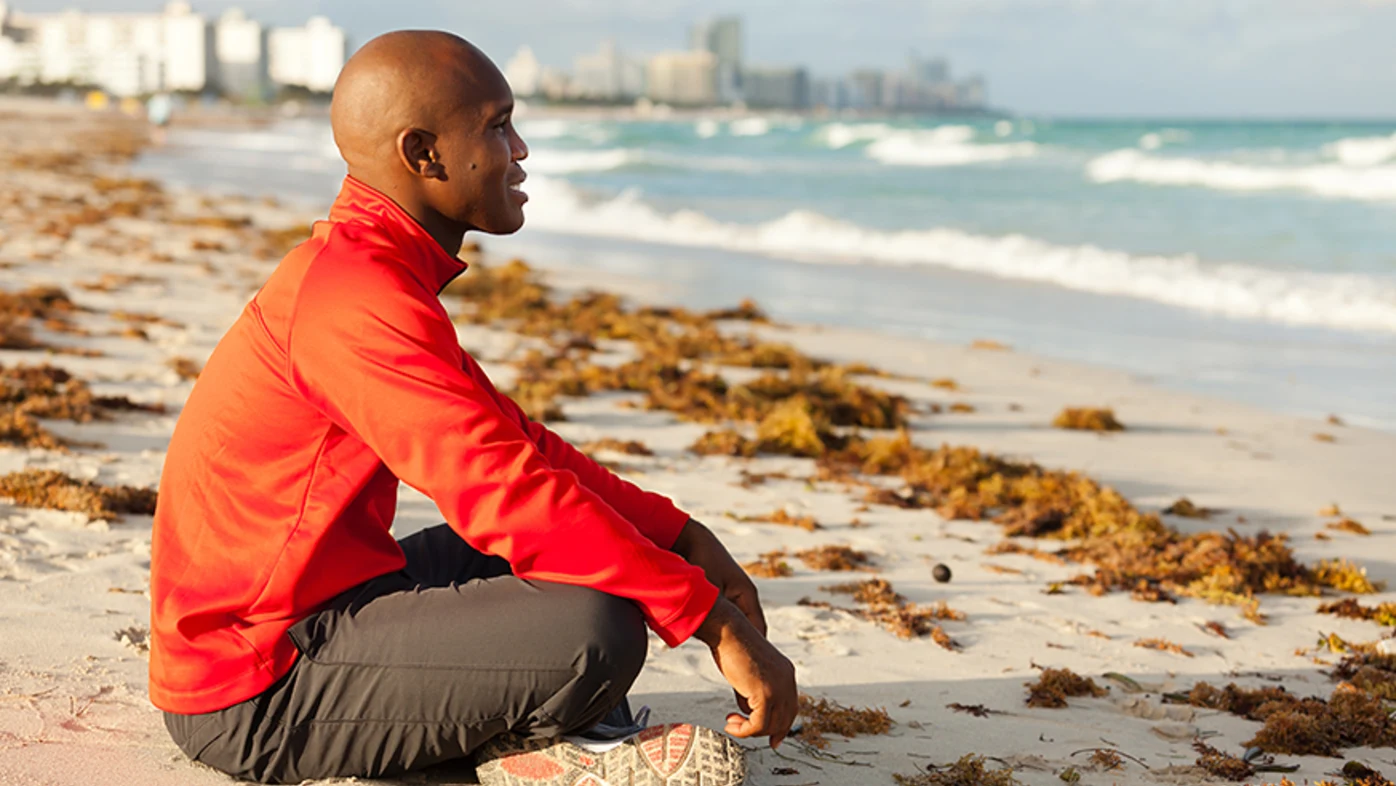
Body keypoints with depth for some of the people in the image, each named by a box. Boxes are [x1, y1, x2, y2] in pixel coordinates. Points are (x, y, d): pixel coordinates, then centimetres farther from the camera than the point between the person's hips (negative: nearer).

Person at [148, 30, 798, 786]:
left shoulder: (377, 269, 12)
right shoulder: (357, 294, -22)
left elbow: (511, 441, 18)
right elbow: (505, 493, -28)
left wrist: (680, 535, 10)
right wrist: (716, 621, -24)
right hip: (254, 702, -11)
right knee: (595, 631, -28)